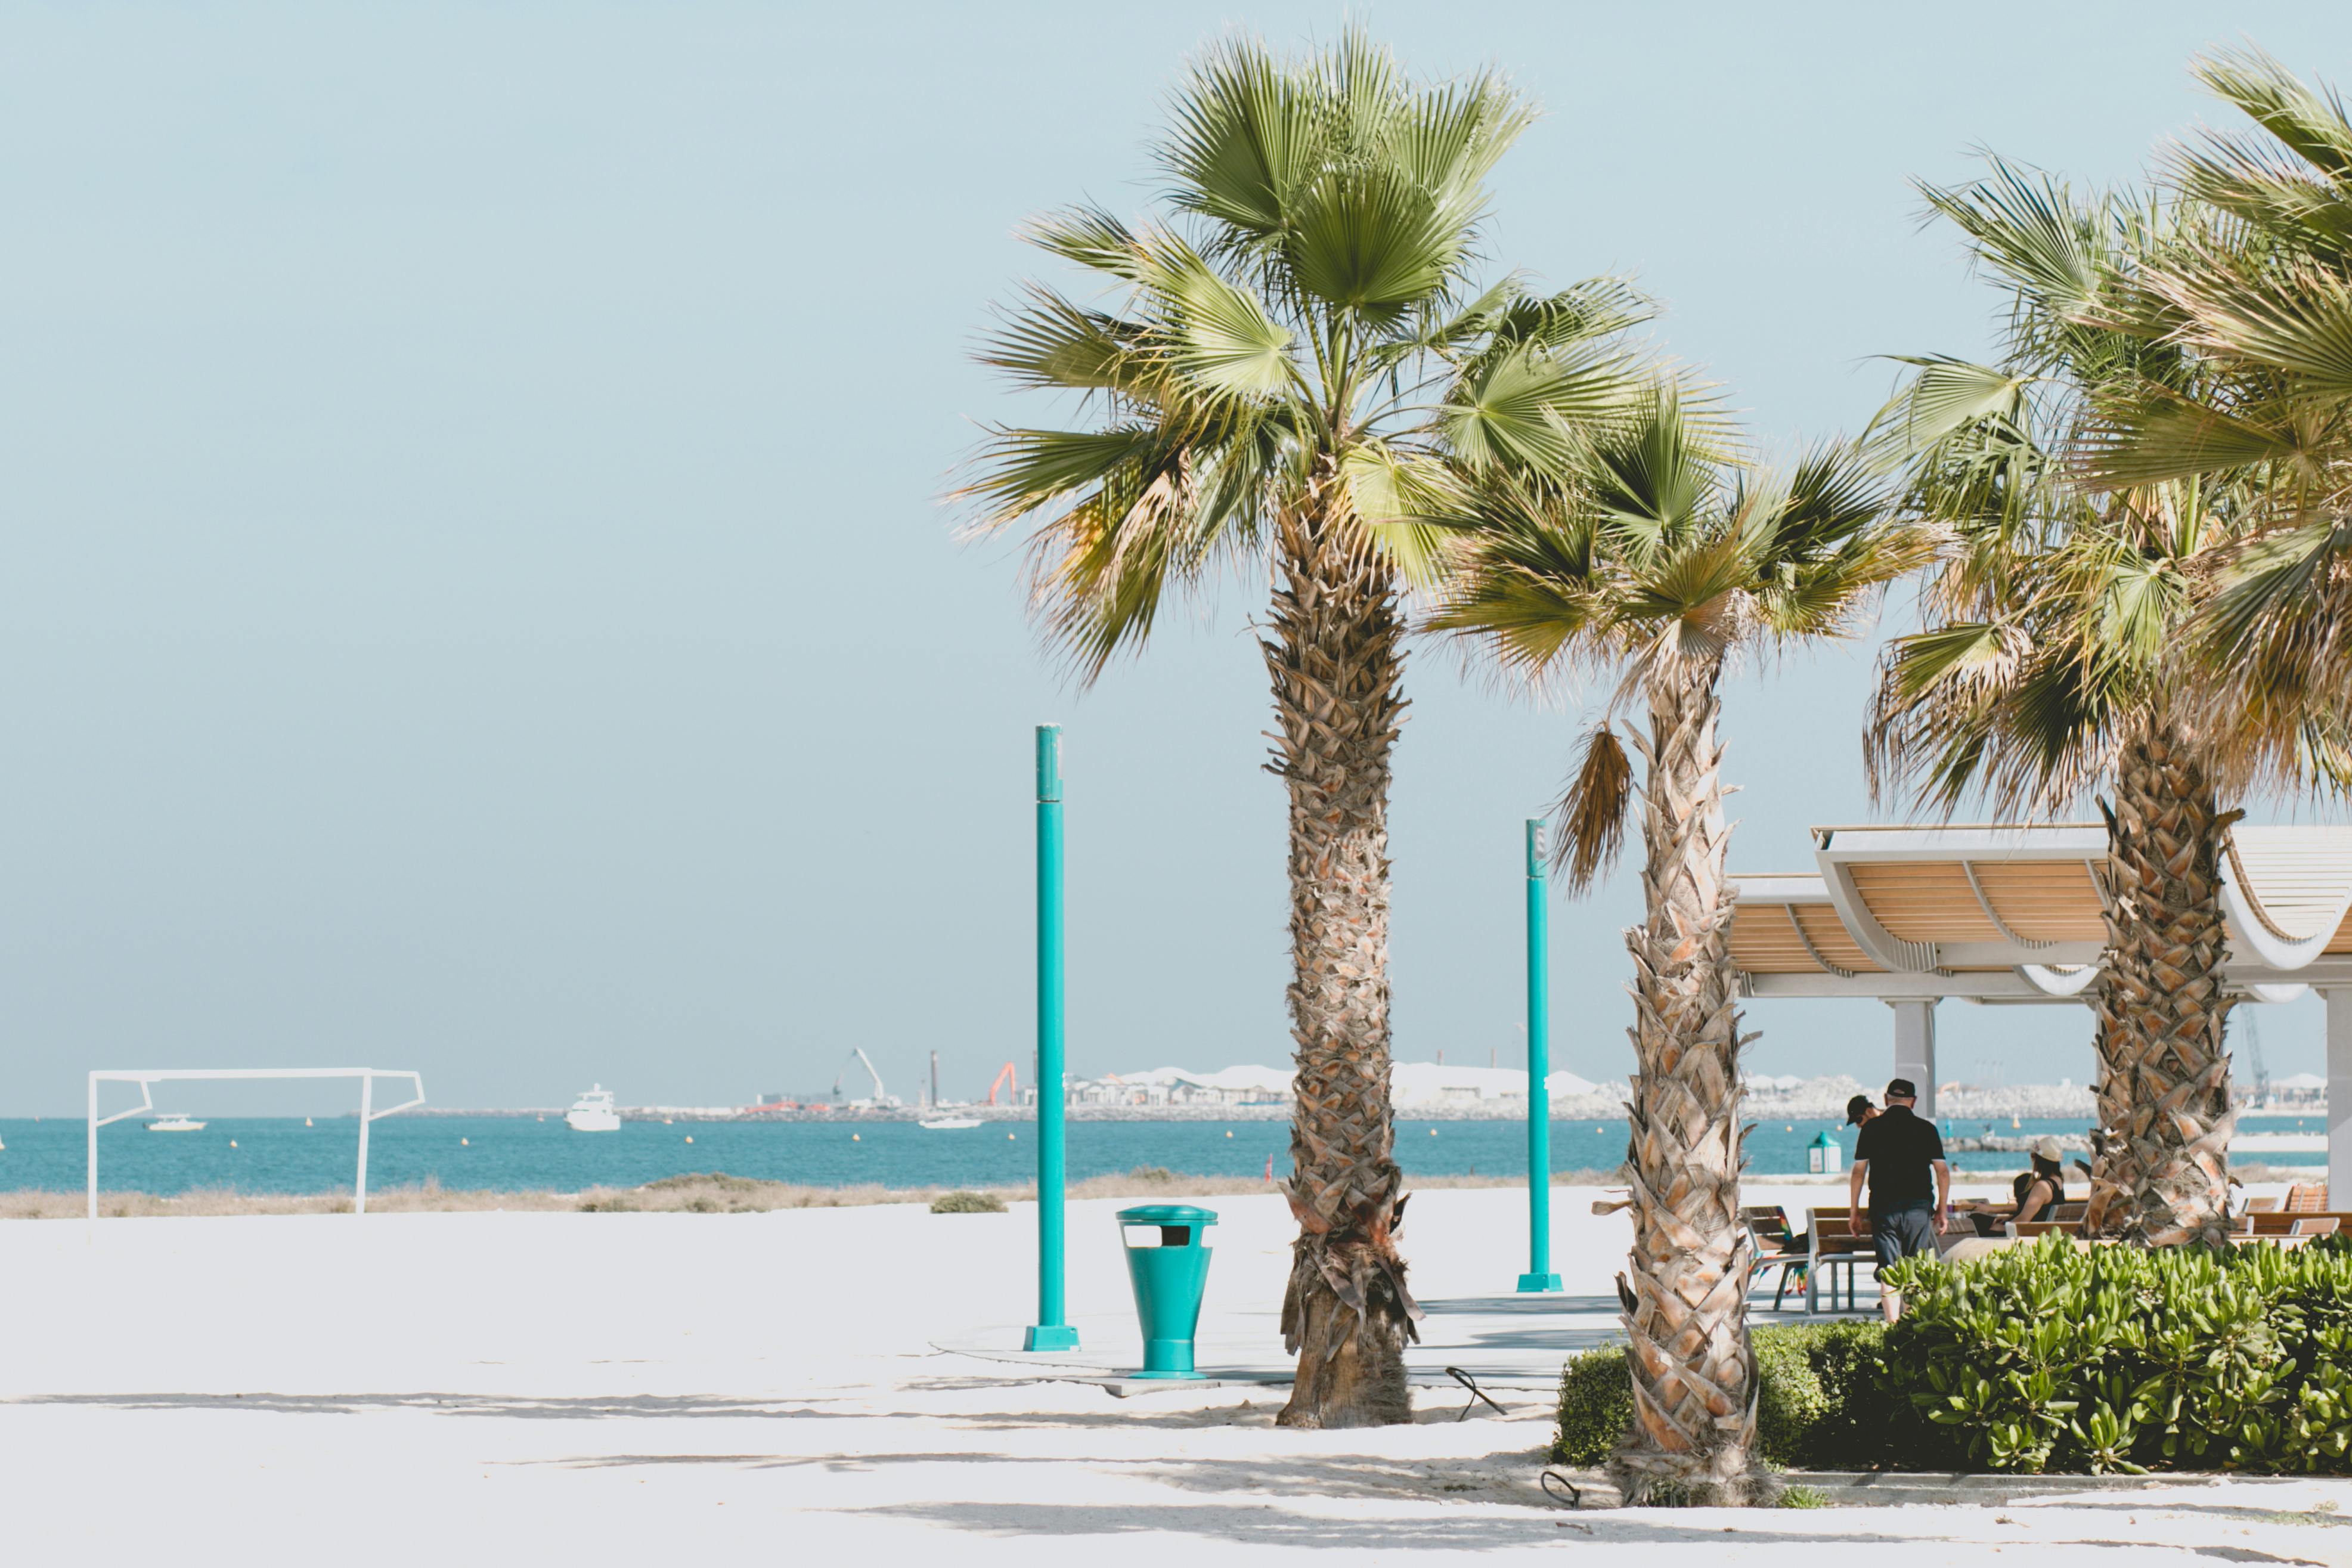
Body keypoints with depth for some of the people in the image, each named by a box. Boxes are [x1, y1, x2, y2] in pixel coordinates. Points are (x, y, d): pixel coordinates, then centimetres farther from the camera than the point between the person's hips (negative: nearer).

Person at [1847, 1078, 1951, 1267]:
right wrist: (1942, 1210, 13)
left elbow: (1859, 1172, 3)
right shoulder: (1926, 1129, 4)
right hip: (1919, 1207, 0)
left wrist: (1855, 1212, 9)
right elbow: (1943, 1172, 4)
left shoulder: (1872, 1128, 3)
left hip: (1883, 1207, 0)